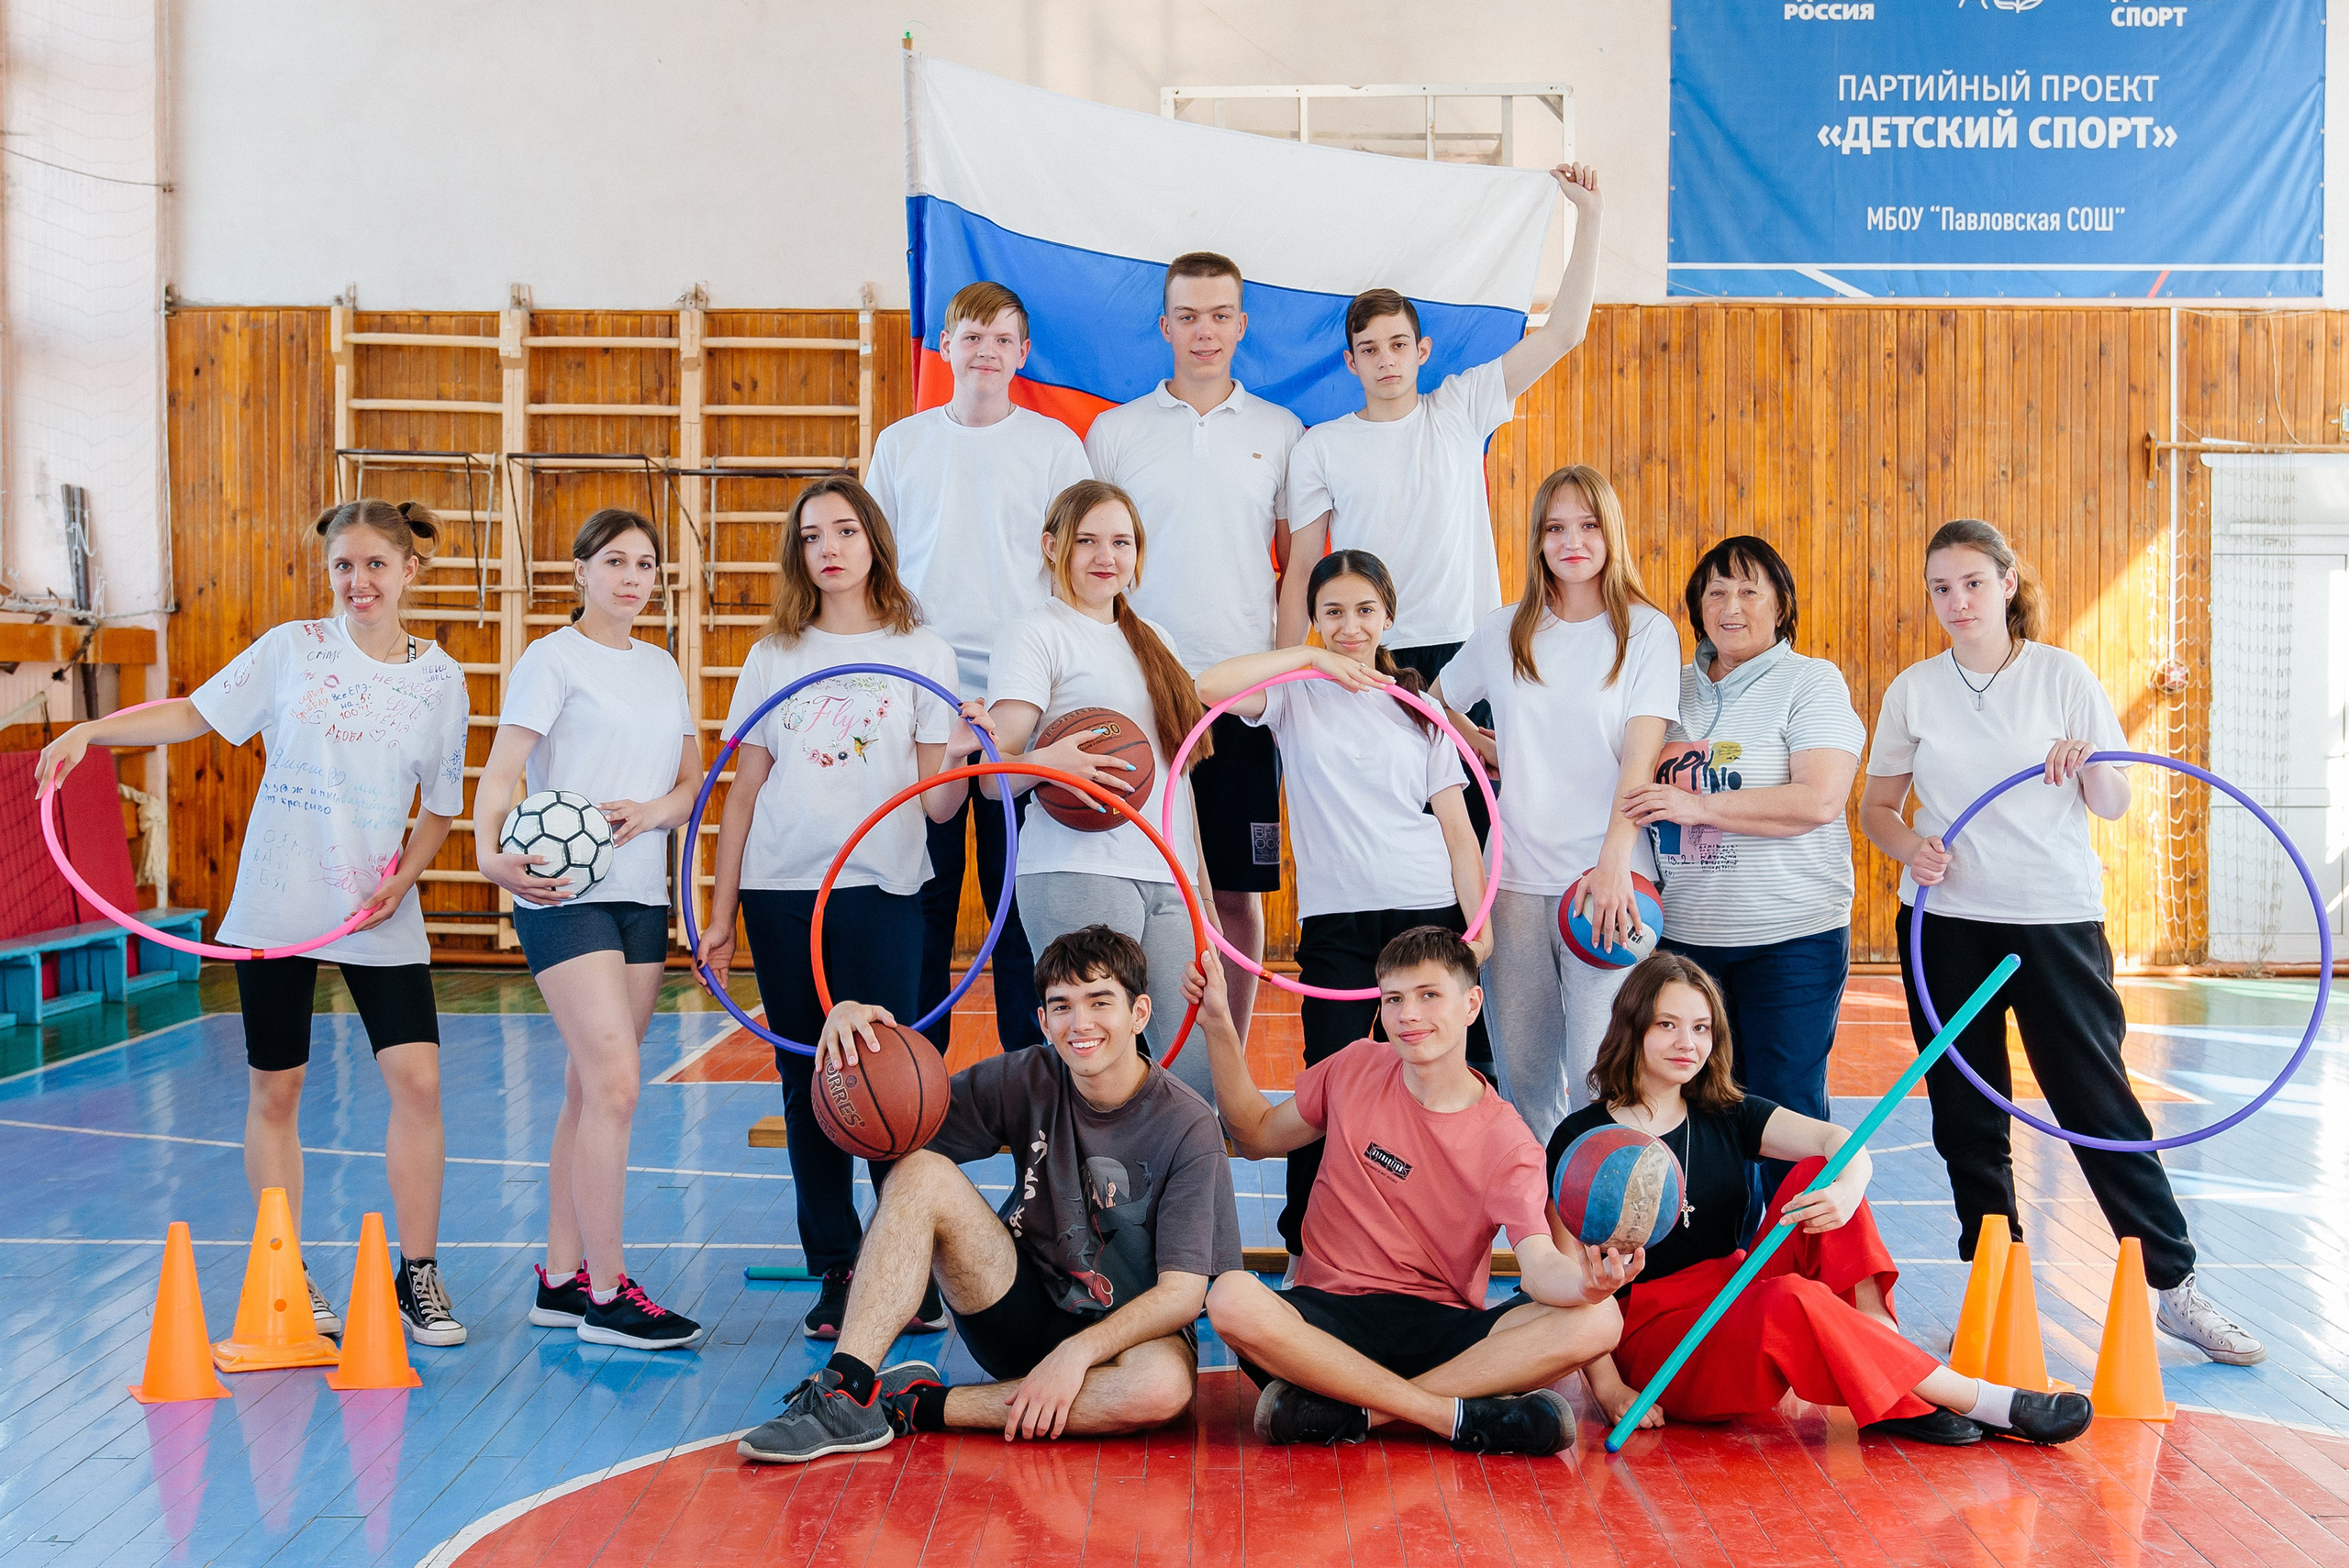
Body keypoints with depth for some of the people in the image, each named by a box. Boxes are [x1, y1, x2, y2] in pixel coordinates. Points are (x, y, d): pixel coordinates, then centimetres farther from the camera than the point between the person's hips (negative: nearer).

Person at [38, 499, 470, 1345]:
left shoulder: (441, 678, 2)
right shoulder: (290, 649, -1)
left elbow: (440, 805, 9)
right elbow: (194, 713, 6)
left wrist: (402, 878, -6)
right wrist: (91, 730, -7)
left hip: (381, 913, 1)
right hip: (278, 905, 0)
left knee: (418, 1081, -9)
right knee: (274, 1089, 5)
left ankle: (418, 1274, 7)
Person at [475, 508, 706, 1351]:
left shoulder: (661, 667, 15)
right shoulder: (552, 658, -3)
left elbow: (693, 783, 16)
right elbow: (501, 769, -12)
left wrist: (652, 811, -6)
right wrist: (490, 851, -30)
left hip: (642, 895, 6)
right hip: (563, 896, -6)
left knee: (591, 1089, 10)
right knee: (615, 1086, -13)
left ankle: (561, 1278, 18)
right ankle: (606, 1294, -6)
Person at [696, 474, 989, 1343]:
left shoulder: (920, 651, 5)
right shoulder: (774, 656, 10)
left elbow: (936, 805, 2)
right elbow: (744, 791, 12)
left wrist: (956, 759, -20)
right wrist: (720, 911, 9)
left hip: (881, 890, -2)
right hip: (779, 893, 2)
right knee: (807, 1081, 5)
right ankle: (835, 1273, 14)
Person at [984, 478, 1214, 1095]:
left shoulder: (1155, 641, 22)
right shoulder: (1035, 634, 2)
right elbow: (996, 775, -6)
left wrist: (1200, 878, 20)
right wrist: (1048, 763, -27)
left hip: (1169, 881, 6)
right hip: (1080, 876, -6)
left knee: (1199, 1066, -3)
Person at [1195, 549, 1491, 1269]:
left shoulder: (1419, 709, 13)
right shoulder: (1296, 695, 6)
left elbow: (1456, 826, 10)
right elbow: (1210, 685, -14)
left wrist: (1478, 919, 1)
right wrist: (1309, 657, -11)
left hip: (1430, 912, 2)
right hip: (1336, 920, -2)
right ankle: (1305, 1251, 11)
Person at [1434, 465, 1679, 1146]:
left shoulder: (1648, 632, 1)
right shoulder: (1502, 633, 10)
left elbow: (1641, 757, -9)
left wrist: (1613, 864, -20)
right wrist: (1489, 750, 8)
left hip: (1607, 875, -3)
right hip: (1516, 873, 3)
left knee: (1598, 1071, -9)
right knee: (1521, 1065, 8)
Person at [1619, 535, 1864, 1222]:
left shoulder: (1810, 682, -2)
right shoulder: (1675, 689, 14)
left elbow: (1820, 800, -16)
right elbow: (1643, 799, 25)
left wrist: (1698, 807, -18)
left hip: (1789, 935, -5)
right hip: (1683, 933, 5)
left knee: (1786, 1112, -2)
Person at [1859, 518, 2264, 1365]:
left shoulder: (2063, 675, 0)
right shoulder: (1913, 689, 5)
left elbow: (2114, 804, 1)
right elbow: (1876, 804, 9)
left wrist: (2089, 766, -20)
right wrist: (1908, 847, -11)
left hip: (2056, 918, -2)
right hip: (1944, 923, 2)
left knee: (2098, 1099, -2)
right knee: (1966, 1115, 7)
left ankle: (2175, 1285, 11)